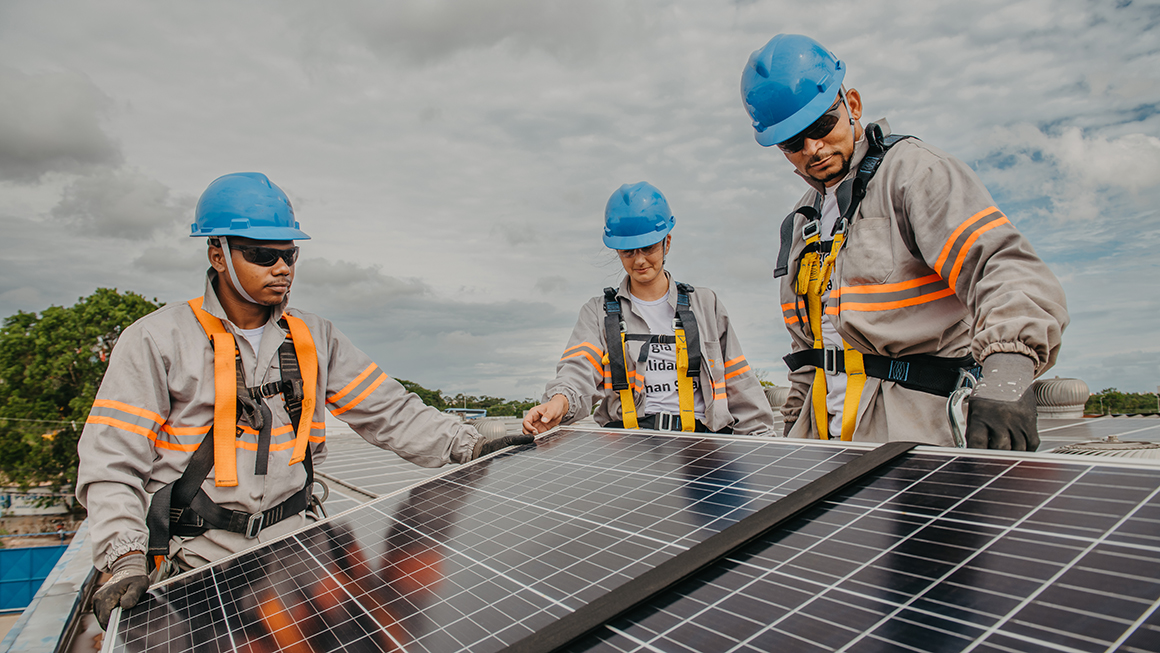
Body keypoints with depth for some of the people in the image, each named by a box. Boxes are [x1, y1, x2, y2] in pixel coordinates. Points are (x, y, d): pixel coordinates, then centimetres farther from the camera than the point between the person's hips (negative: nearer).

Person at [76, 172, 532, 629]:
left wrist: (468, 447, -5)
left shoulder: (315, 339, 9)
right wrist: (126, 561, -18)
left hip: (293, 540, 3)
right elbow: (112, 465, -6)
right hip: (198, 557, -3)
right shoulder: (156, 341, -4)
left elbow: (389, 412, 7)